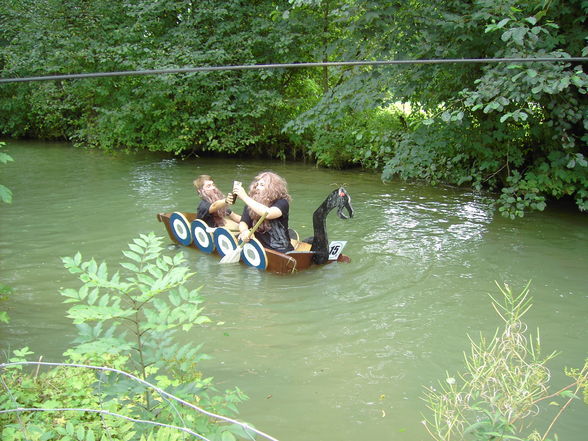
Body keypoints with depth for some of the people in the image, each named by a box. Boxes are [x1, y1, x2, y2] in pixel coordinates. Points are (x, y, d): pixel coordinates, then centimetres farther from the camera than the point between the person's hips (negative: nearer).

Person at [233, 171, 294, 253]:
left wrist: (245, 197, -26)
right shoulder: (251, 204, 8)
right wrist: (244, 231, -24)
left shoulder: (282, 203, -7)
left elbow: (268, 214, -27)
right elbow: (243, 222, 2)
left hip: (281, 251, -4)